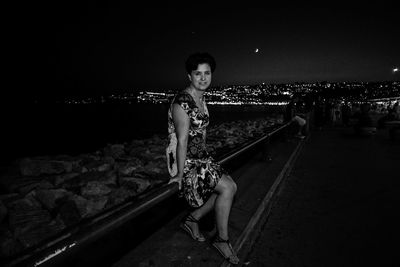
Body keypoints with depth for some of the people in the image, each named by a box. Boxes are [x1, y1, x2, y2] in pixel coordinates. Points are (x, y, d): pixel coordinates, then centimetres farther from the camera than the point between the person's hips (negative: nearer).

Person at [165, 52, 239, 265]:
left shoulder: (202, 99, 9)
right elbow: (182, 141, -22)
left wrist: (205, 158, 12)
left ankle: (192, 219, 16)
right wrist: (180, 174, -18)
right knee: (227, 188, -14)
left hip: (200, 156, 9)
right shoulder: (182, 102, -21)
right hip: (184, 160, -9)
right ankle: (221, 239, 8)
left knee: (230, 187, 0)